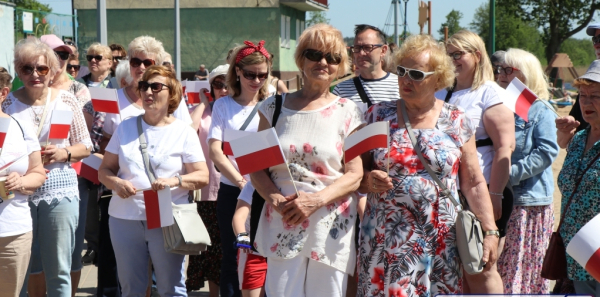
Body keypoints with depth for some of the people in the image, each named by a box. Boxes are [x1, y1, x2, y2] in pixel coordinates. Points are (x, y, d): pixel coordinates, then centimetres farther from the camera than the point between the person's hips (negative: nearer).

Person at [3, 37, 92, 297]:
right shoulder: (8, 103, 3)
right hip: (19, 193, 0)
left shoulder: (67, 100, 5)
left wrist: (64, 153, -10)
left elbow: (85, 146, 9)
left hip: (60, 192, 0)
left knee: (59, 272, 4)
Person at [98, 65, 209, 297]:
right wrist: (116, 182, -11)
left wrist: (175, 181, -22)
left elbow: (202, 176, -3)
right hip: (125, 219, 3)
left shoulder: (184, 132, 3)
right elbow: (105, 169, 12)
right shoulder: (126, 128, 11)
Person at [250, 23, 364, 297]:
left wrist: (316, 199, -15)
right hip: (282, 228, 0)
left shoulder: (347, 112, 6)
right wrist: (277, 201, -12)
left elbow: (355, 175, 1)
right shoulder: (275, 107, 9)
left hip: (332, 230, 0)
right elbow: (256, 169, 7)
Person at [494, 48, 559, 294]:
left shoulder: (541, 111, -5)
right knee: (496, 264, 7)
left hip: (530, 198, -5)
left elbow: (546, 152, -14)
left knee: (527, 265, 1)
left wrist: (512, 173, -21)